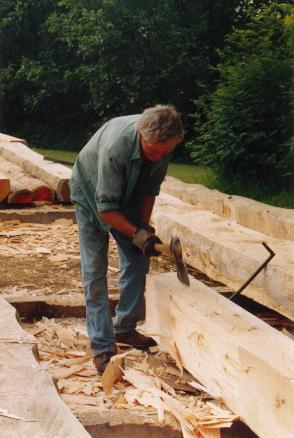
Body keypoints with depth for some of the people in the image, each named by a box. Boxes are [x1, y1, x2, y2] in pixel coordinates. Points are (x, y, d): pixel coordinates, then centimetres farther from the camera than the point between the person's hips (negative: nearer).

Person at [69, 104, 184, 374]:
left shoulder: (163, 146, -22)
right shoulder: (115, 147, -41)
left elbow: (150, 189, -5)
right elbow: (106, 209, -35)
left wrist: (144, 225, -11)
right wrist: (137, 233, -40)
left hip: (126, 196, 6)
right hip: (91, 194, -6)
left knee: (138, 262, 4)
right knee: (95, 271, -9)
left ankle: (124, 328, 20)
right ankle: (102, 347, -5)